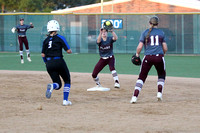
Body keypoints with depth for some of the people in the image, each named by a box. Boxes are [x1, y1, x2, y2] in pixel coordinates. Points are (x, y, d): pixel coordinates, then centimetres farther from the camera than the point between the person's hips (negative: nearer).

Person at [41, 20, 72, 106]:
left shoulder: (46, 40, 8)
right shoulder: (60, 38, -4)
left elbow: (43, 54, 8)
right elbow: (68, 51, -8)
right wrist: (70, 51, 15)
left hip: (49, 63, 4)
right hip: (59, 62, -4)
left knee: (58, 84, 12)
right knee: (67, 81, 16)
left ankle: (52, 86, -24)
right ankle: (65, 100, 3)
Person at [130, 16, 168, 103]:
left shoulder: (145, 33, 4)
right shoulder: (161, 33, 8)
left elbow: (140, 47, -3)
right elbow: (165, 48, 7)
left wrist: (137, 54, 14)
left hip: (148, 57, -1)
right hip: (159, 57, 1)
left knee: (142, 77, 4)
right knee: (161, 75, 24)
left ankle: (134, 97, -9)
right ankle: (159, 94, 11)